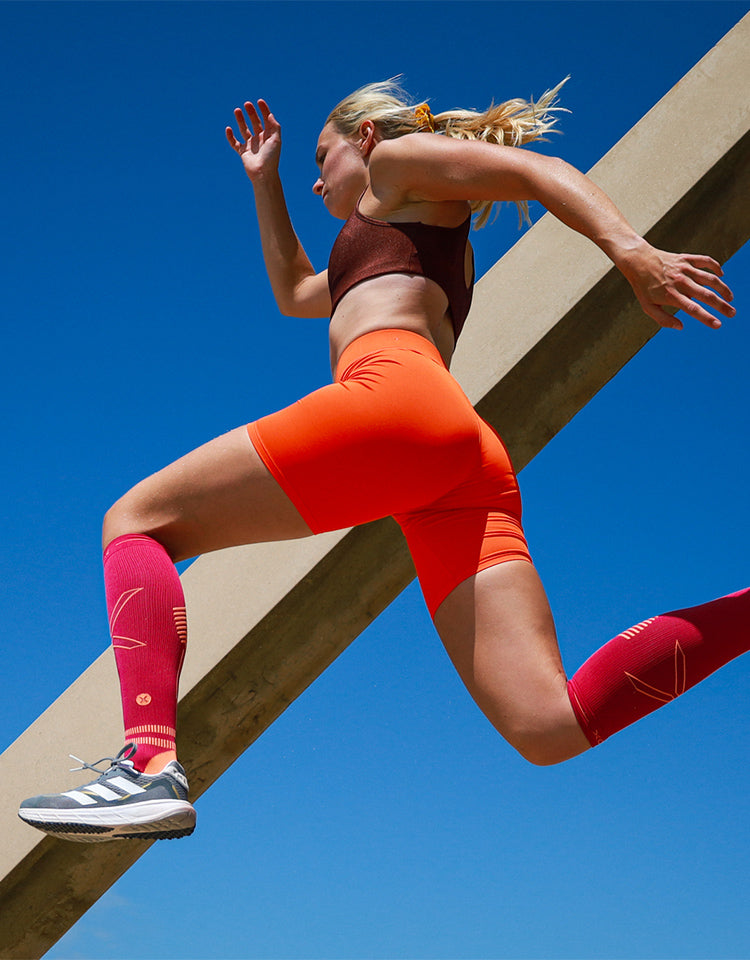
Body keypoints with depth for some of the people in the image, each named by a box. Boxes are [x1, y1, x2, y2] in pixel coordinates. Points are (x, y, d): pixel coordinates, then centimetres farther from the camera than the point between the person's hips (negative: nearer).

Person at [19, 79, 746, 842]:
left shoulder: (401, 158, 21)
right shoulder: (431, 250, 44)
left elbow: (539, 171, 3)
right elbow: (293, 293, 57)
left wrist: (630, 249, -15)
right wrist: (264, 182, 54)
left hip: (394, 391, -8)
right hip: (470, 463, 8)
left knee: (136, 522, 2)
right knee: (550, 727, -11)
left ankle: (150, 764, -22)